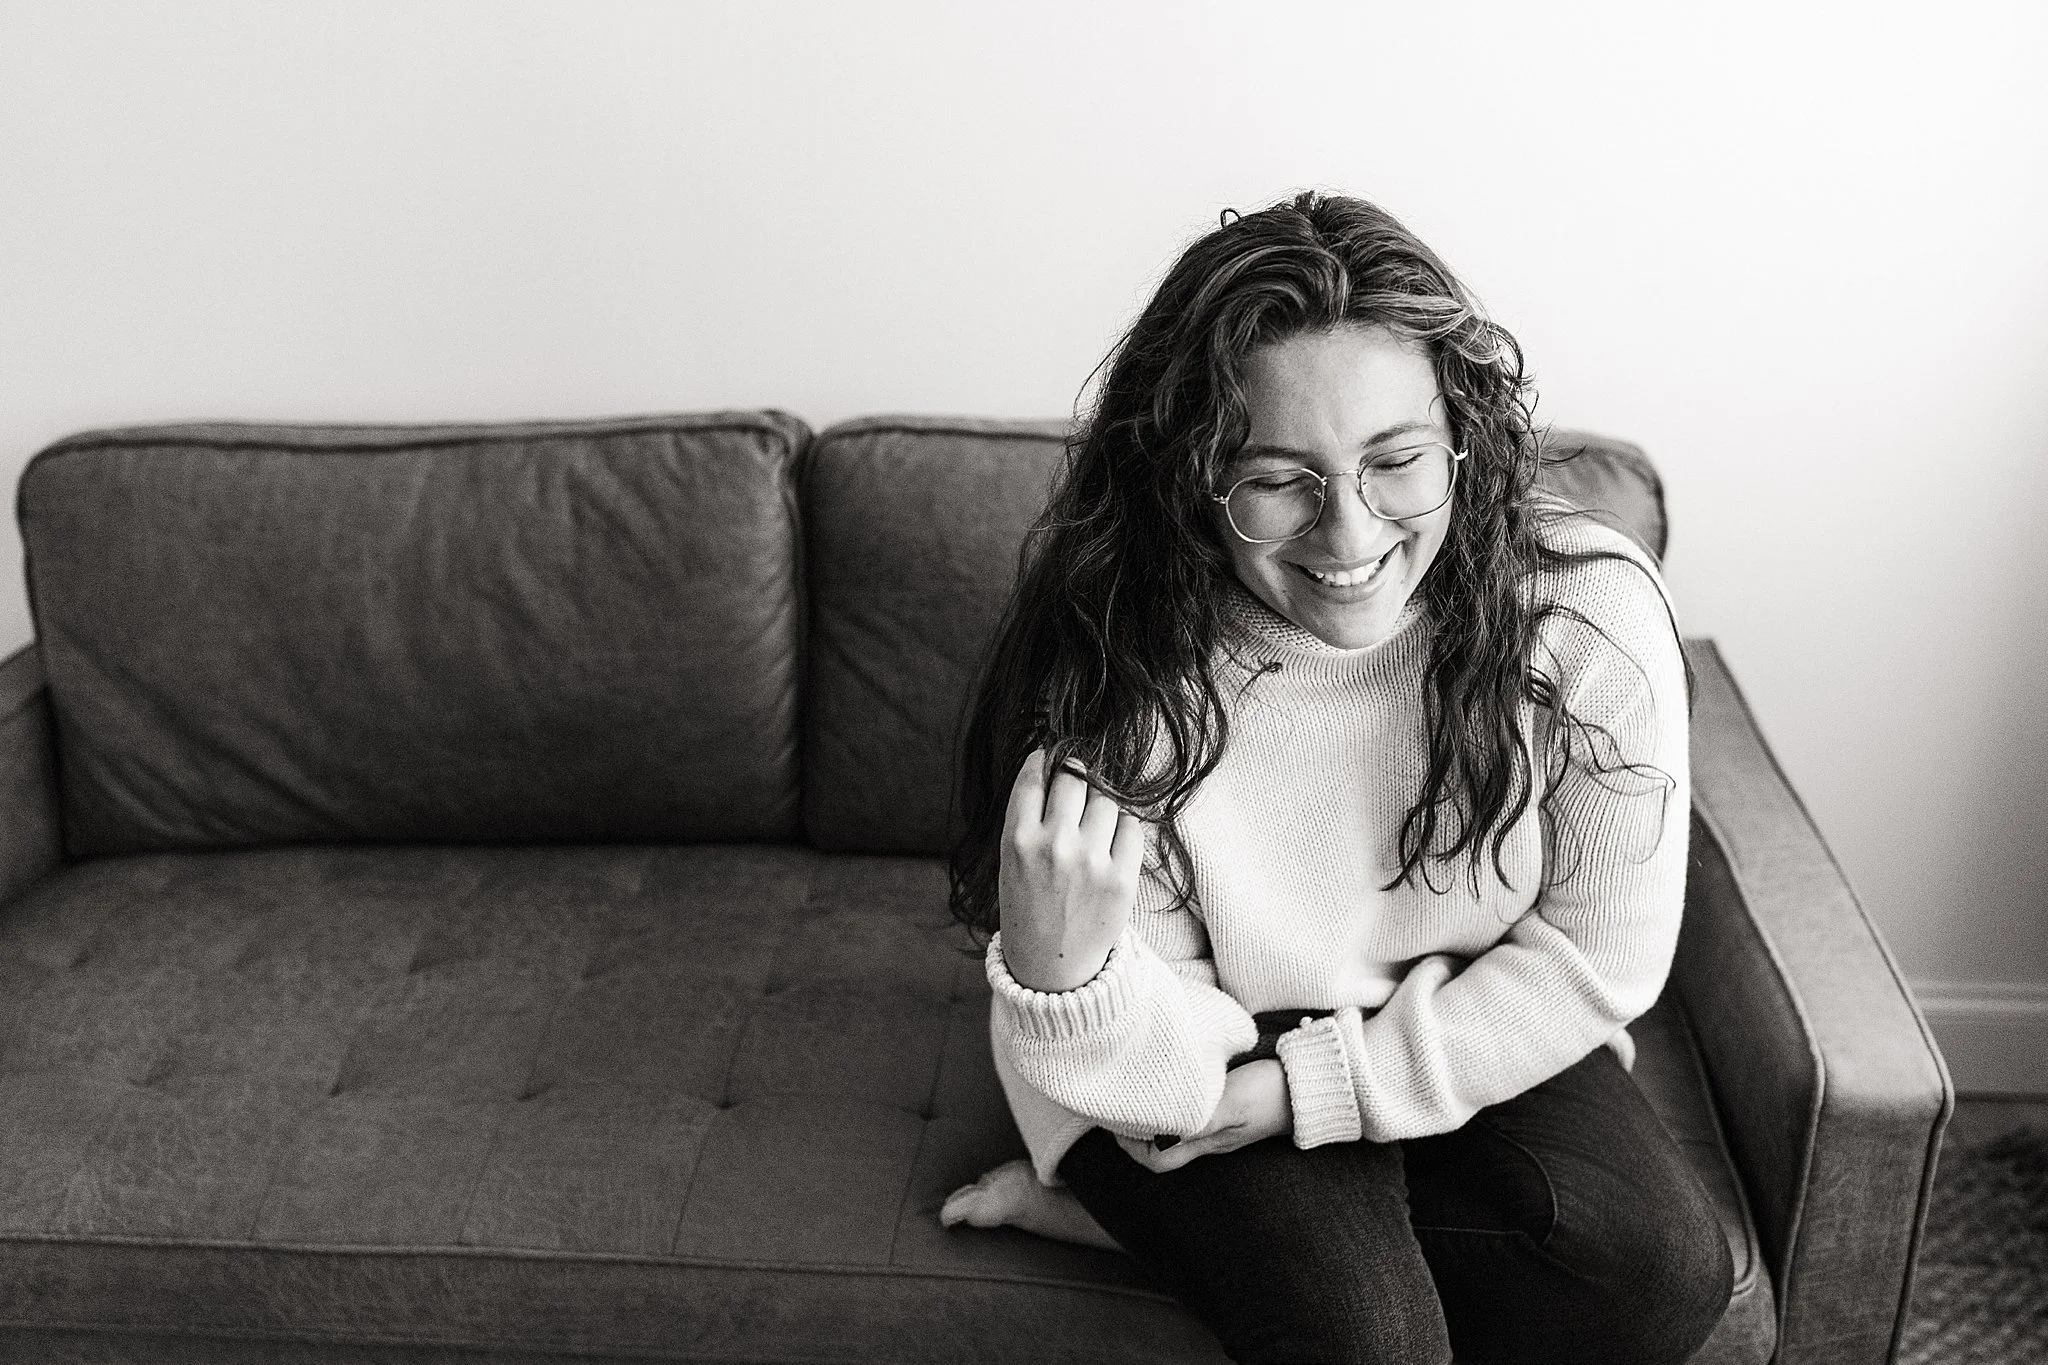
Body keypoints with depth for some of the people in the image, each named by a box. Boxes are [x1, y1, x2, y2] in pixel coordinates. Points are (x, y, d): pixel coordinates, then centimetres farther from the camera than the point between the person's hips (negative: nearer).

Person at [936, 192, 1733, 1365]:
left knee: (1666, 1267, -21)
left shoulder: (1590, 612, -22)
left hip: (1470, 1043, 5)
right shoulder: (1116, 667, -25)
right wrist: (1055, 970, -43)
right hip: (1226, 1054, -4)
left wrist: (1300, 1091, -18)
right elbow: (1163, 1074, -19)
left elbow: (1597, 958, -12)